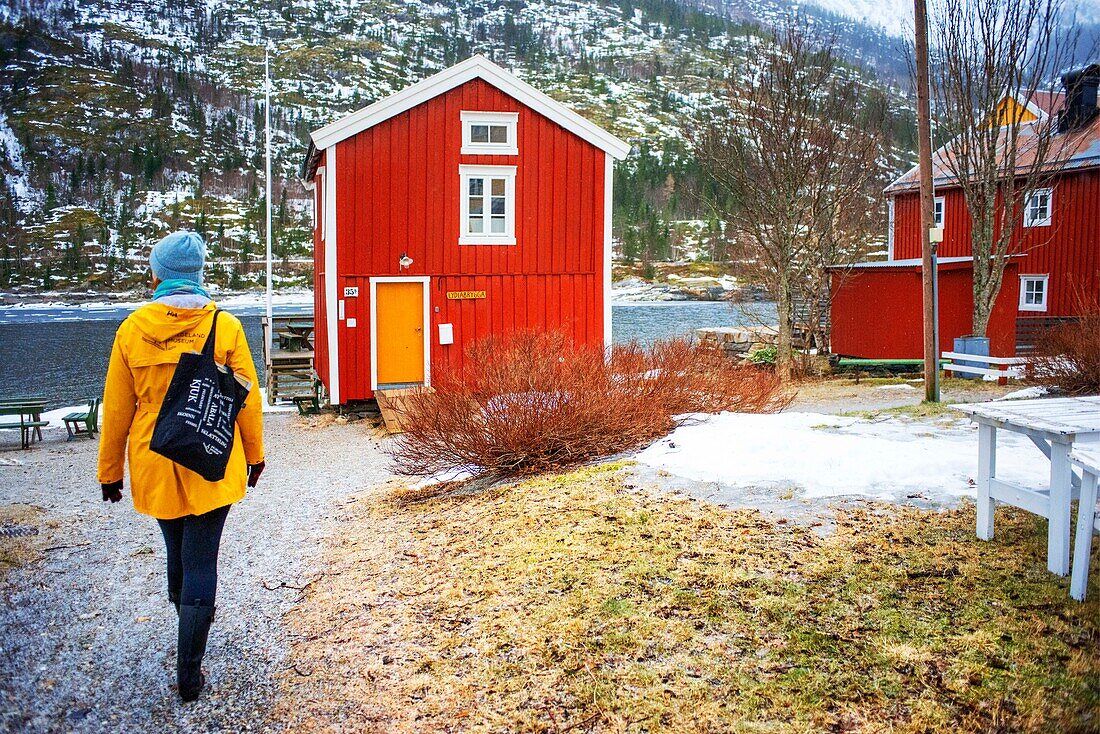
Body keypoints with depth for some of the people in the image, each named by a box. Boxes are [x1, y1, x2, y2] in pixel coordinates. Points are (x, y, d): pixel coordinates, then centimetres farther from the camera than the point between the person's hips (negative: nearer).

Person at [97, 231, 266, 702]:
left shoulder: (132, 330, -5)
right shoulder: (224, 326, -9)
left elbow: (116, 409, 1)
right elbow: (247, 398, -4)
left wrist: (110, 471, 12)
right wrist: (254, 454, 10)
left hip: (155, 466, 2)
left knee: (177, 553, 22)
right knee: (200, 562, 4)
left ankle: (192, 628, 44)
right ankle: (189, 673, 6)